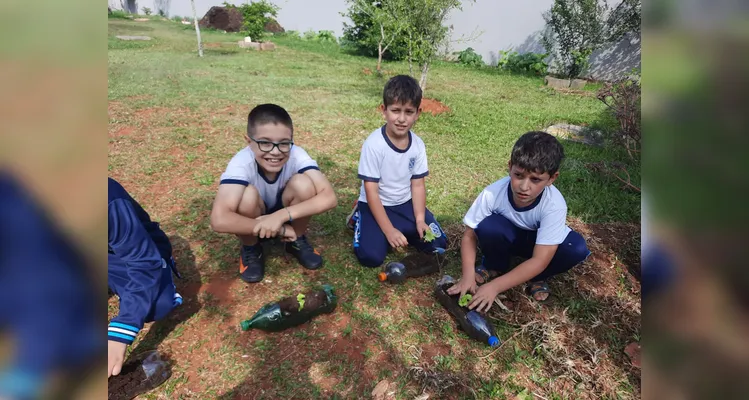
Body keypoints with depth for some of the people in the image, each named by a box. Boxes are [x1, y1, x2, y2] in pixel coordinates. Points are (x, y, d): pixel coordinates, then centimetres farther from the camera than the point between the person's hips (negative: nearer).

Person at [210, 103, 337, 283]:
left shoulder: (297, 155, -28)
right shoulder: (241, 163, -32)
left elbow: (329, 198, -36)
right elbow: (219, 220, -43)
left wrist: (282, 215, -45)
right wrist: (278, 229, -38)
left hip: (287, 218, 1)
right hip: (252, 223, -1)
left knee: (303, 183, -28)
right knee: (248, 194, -33)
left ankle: (297, 241, 0)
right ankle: (250, 250, -1)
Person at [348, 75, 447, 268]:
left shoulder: (418, 144, -8)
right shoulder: (374, 144, -23)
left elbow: (417, 185, -2)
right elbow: (371, 191, -21)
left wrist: (420, 219, -14)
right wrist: (389, 230, -23)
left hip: (405, 204, 5)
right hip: (376, 205, -4)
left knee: (438, 244, -3)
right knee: (371, 256, -20)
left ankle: (403, 230, 17)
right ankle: (359, 217, 8)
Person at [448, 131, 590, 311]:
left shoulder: (554, 205, -33)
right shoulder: (493, 193, -31)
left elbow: (540, 260, -34)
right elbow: (469, 235, -20)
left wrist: (495, 286, -40)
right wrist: (468, 276, -33)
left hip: (538, 242, 0)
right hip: (507, 237, 0)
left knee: (577, 248, -29)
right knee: (488, 227, -34)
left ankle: (537, 277, 1)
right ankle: (495, 266, -1)